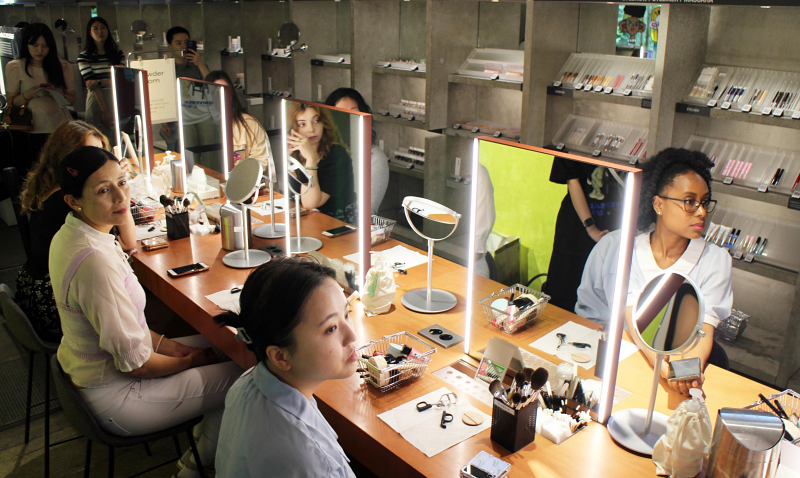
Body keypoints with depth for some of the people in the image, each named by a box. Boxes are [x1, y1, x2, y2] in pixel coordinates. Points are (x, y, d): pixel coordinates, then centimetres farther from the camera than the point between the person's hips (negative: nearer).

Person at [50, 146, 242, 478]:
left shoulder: (68, 235, -2)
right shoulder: (95, 260, -33)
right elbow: (134, 361, -25)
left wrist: (173, 347, 1)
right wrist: (188, 361, -7)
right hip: (113, 400, -9)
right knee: (241, 376, -1)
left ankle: (200, 450, 29)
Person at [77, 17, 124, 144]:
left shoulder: (118, 54, 11)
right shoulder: (84, 57, 2)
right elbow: (90, 84, -6)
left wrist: (99, 83, -11)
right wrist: (105, 111, -13)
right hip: (97, 101, -2)